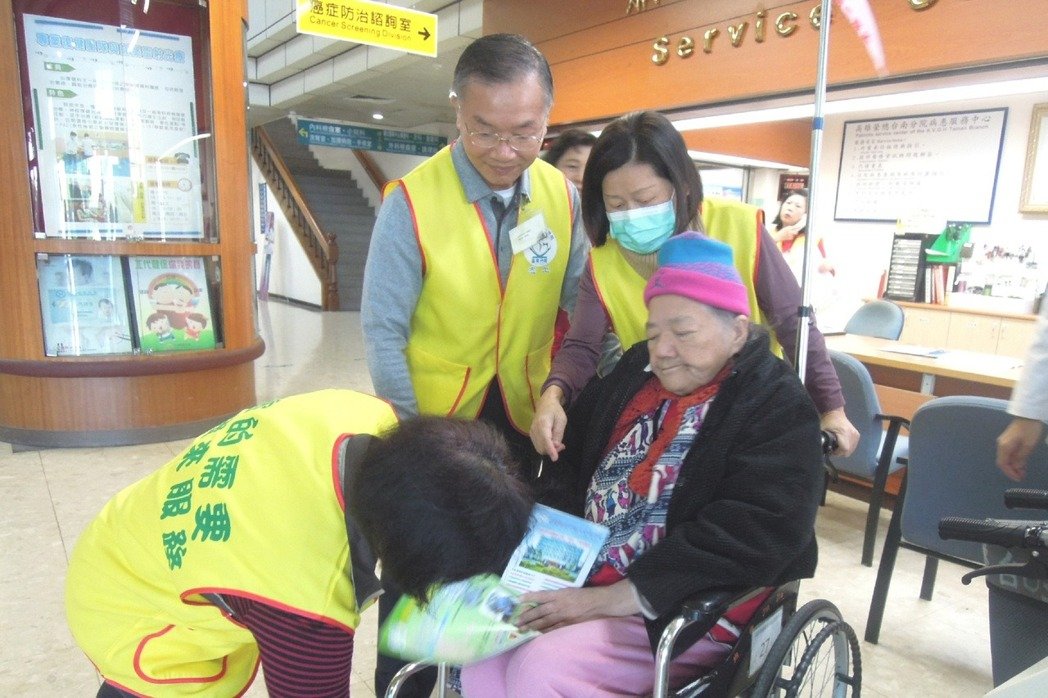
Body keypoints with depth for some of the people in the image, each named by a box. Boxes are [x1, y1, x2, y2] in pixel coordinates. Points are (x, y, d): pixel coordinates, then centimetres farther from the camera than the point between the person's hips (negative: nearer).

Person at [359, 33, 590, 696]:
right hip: (433, 419, -4)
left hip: (522, 416, 4)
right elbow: (384, 331, -14)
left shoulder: (562, 195, -7)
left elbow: (584, 303, -1)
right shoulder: (412, 201, -18)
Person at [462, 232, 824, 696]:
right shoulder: (633, 374, 10)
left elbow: (750, 533, -21)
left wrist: (614, 598, -23)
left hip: (688, 610, -6)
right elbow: (572, 469, 14)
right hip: (580, 576, 6)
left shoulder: (779, 409, -10)